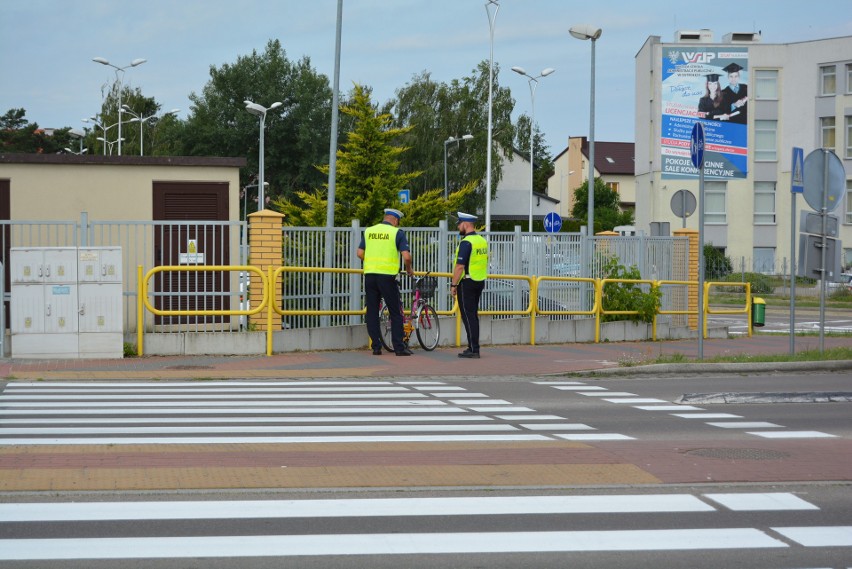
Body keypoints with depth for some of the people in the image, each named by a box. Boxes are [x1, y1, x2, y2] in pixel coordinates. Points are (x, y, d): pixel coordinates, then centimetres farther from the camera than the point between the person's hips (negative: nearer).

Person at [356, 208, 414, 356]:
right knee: (395, 313, 3)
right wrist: (409, 269, 9)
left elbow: (360, 253, 8)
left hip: (369, 275, 4)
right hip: (387, 276, -4)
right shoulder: (397, 232, -2)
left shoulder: (369, 231, 10)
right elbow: (406, 256, -10)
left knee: (372, 312, 8)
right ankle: (399, 347, 0)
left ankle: (376, 347, 7)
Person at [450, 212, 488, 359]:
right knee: (473, 315, 14)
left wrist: (453, 284, -15)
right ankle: (473, 347, 17)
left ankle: (473, 349, -8)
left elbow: (460, 266, -20)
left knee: (468, 316, -5)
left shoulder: (466, 243, -17)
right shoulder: (482, 241, 11)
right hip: (480, 282, 9)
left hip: (467, 283, -9)